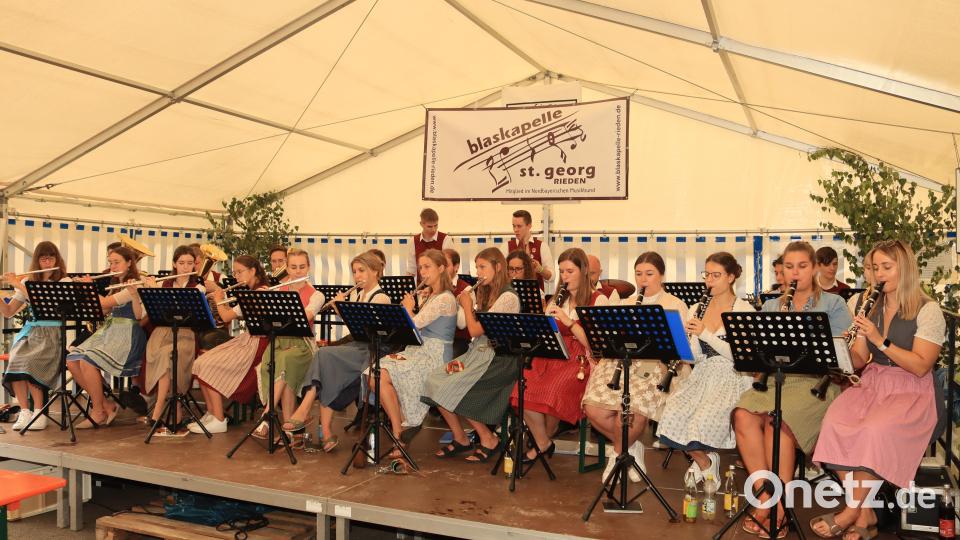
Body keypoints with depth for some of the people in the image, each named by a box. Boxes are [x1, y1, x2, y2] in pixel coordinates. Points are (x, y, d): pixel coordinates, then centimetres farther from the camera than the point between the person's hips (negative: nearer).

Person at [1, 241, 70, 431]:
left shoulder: (64, 281, 0)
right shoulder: (28, 281, 14)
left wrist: (17, 284, -14)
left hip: (52, 334, -4)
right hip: (29, 331, 4)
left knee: (29, 363, -31)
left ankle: (38, 412, -18)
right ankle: (24, 411, -19)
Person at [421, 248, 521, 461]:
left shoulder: (508, 297, -14)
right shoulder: (481, 292, 14)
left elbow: (476, 330, -14)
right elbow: (461, 324, 13)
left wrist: (467, 305, -1)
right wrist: (465, 302, 4)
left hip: (498, 359, -8)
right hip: (477, 352, 8)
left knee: (452, 389, -21)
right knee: (433, 381, -11)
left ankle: (488, 439, -2)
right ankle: (460, 439, 5)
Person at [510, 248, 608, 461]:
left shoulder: (599, 301, 2)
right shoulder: (557, 301, 19)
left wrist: (568, 321, -17)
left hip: (581, 361, -5)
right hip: (552, 357, 5)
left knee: (551, 392, -33)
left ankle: (545, 438, -2)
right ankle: (543, 444, -7)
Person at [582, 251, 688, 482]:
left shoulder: (676, 306, 10)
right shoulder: (625, 304, 23)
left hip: (655, 366, -4)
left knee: (630, 411, -32)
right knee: (593, 408, -22)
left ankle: (619, 453, 1)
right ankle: (630, 446, 6)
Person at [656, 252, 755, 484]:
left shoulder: (745, 310, -2)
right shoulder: (696, 310, 12)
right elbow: (695, 357, 8)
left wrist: (706, 334, -21)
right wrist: (687, 338, -13)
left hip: (732, 379, -4)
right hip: (702, 376, 5)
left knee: (703, 421, -30)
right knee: (672, 416, -22)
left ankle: (704, 461, 5)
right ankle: (704, 462, 6)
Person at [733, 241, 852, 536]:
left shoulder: (833, 304, 8)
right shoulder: (770, 306, 20)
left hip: (817, 381, -3)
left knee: (776, 420, -33)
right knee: (743, 415, -28)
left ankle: (777, 504, -20)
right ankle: (767, 498, -22)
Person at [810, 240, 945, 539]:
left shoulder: (928, 310, -5)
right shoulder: (872, 308, 13)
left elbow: (920, 366, -14)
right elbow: (859, 361, 11)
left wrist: (880, 340, -22)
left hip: (913, 392, -5)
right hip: (871, 384, 5)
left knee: (875, 430, -35)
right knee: (835, 422, -26)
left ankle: (852, 511, -17)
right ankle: (865, 514, -17)